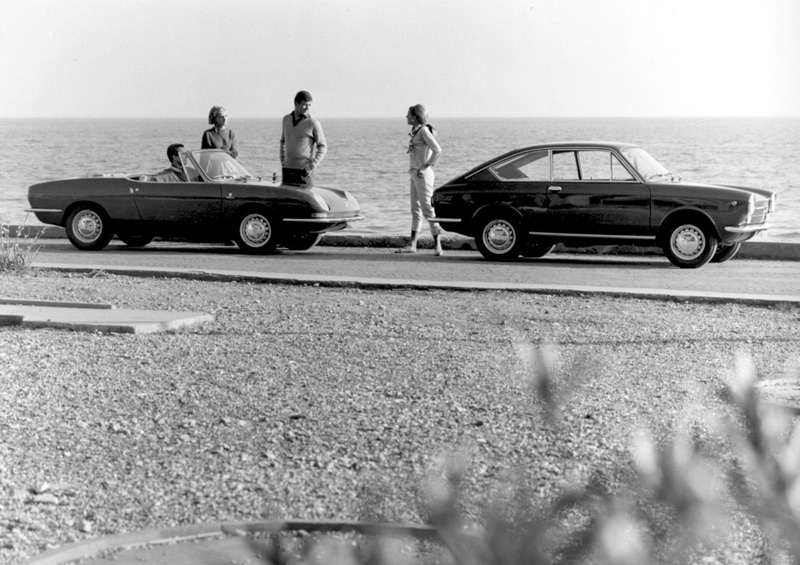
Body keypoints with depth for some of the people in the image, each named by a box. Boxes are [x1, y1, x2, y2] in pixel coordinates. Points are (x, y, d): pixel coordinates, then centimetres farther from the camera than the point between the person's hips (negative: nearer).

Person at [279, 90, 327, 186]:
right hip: (287, 170, 5)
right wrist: (282, 161, 13)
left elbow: (323, 147, -3)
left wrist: (312, 166, -13)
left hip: (303, 171, -5)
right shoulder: (286, 119, 8)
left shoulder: (313, 123, -6)